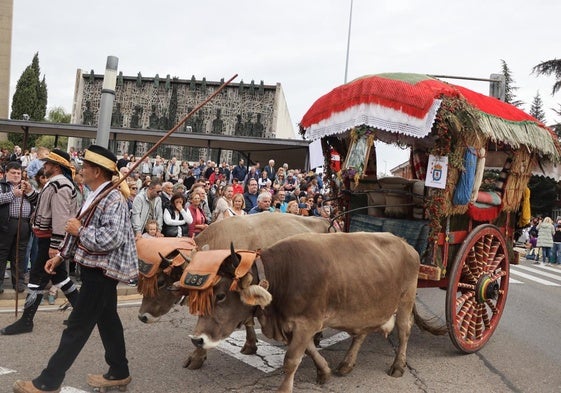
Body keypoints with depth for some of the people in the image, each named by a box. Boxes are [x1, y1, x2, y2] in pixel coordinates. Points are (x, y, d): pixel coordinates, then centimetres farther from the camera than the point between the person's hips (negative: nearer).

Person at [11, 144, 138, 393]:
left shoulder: (114, 200, -20)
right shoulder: (95, 196, 9)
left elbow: (111, 239, -30)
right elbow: (80, 230, 17)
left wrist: (80, 230, -19)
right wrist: (61, 256, 15)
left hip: (102, 271, -10)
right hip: (97, 268, 10)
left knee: (78, 325, 0)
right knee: (107, 320, 17)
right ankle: (119, 372, 30)